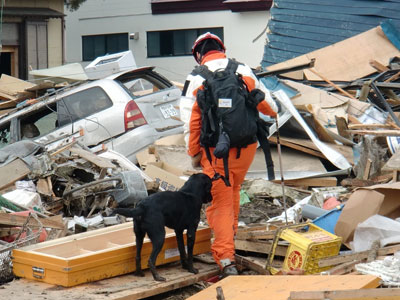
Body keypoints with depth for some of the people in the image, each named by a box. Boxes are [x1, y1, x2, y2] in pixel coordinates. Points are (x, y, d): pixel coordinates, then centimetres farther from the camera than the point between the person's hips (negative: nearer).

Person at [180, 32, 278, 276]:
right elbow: (266, 103, 17)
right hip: (246, 145, 3)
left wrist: (194, 153, 6)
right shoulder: (245, 71, 5)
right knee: (233, 190, 27)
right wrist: (274, 112, 40)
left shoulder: (195, 80, -3)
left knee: (220, 201, 2)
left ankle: (226, 258, -8)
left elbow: (190, 121, -4)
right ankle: (230, 233, 44)